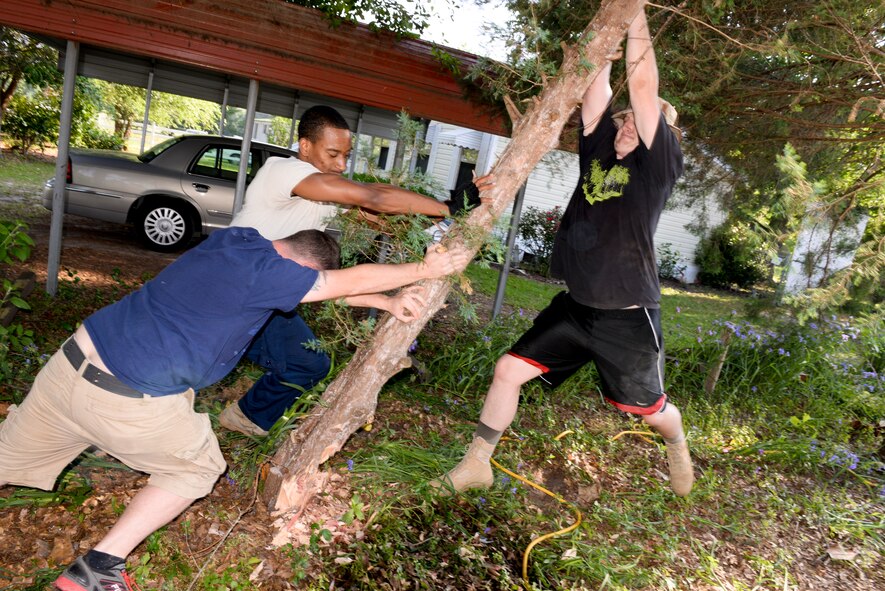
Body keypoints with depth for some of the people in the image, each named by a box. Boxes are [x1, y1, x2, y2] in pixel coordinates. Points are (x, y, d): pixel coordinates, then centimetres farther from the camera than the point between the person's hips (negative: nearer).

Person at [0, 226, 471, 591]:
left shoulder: (237, 238, 7)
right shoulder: (263, 272, -17)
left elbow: (332, 283, 13)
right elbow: (352, 280, -10)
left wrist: (388, 303, 13)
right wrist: (425, 270, 2)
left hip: (74, 358, 8)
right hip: (128, 401, -8)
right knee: (197, 468, 17)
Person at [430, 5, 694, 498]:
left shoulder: (659, 166, -9)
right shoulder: (598, 151, 4)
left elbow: (642, 84, -16)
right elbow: (598, 85, 0)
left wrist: (635, 16, -12)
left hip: (629, 316, -4)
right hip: (575, 305, 5)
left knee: (651, 408, 15)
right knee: (509, 370, 0)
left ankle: (678, 447, 51)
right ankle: (477, 466, 16)